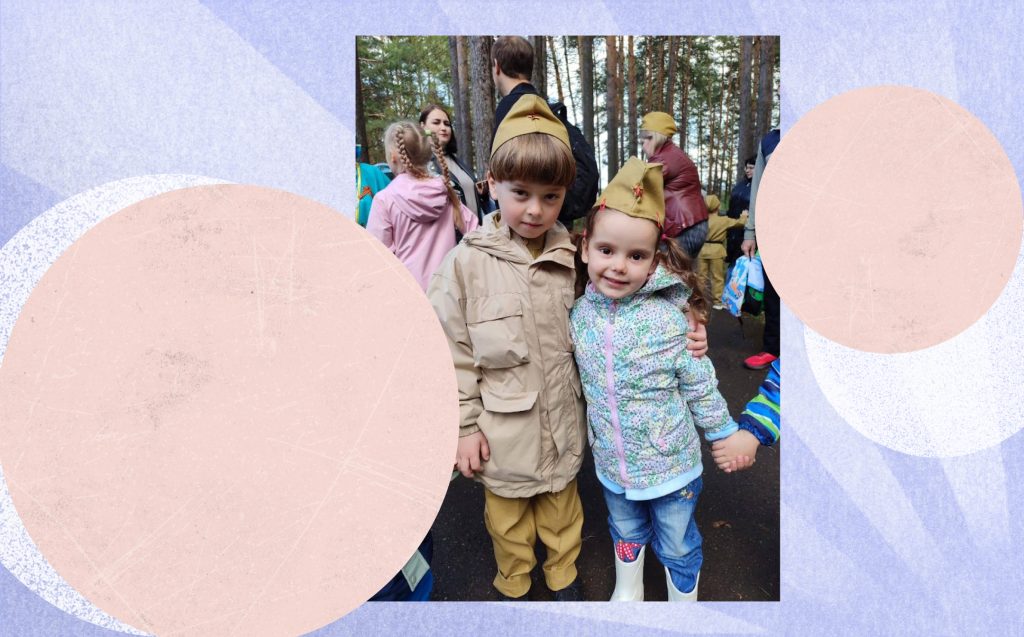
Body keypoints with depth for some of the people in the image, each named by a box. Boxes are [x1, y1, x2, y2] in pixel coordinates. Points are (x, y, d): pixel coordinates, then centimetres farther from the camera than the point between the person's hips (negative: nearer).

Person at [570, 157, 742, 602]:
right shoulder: (582, 313, -10)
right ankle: (627, 591, 54)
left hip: (670, 465, -4)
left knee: (678, 546, 18)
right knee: (625, 533, 28)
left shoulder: (667, 318, -23)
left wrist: (724, 435, -1)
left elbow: (701, 388, -10)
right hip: (612, 464, 4)